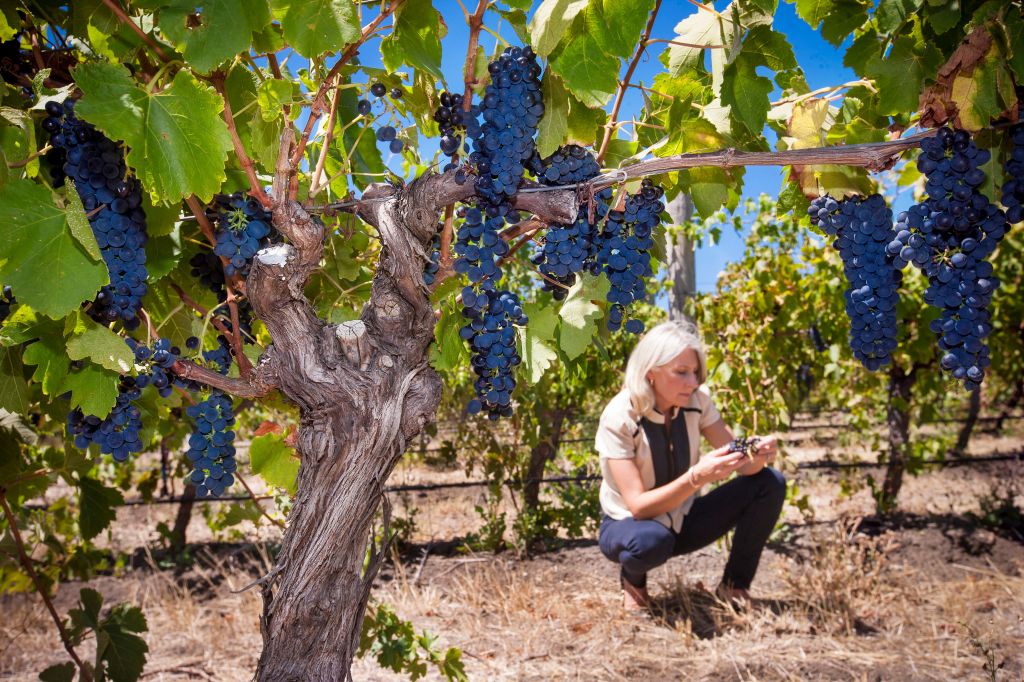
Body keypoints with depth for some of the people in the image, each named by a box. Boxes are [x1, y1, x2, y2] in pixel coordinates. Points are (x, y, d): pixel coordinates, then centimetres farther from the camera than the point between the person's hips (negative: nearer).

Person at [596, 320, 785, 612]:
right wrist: (697, 477, -42)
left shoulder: (697, 400, -11)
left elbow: (742, 465, -9)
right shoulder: (619, 418, -25)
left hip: (682, 519, 5)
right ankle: (632, 579, -4)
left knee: (770, 483, -15)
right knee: (651, 540, -42)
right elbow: (638, 506, -29)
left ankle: (733, 586, 1)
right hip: (631, 524, -5)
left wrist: (758, 455, -33)